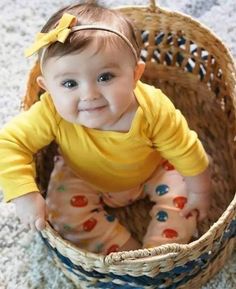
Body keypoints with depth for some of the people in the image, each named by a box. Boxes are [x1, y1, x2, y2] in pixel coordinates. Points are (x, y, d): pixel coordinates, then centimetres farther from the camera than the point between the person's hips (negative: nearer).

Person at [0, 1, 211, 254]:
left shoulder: (153, 109, -38)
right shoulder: (52, 114, -39)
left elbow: (187, 152, -23)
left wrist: (200, 192, -9)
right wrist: (24, 194, -40)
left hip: (152, 171, 0)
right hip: (83, 180, 1)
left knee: (179, 197, -14)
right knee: (64, 209, -17)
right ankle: (128, 251, -6)